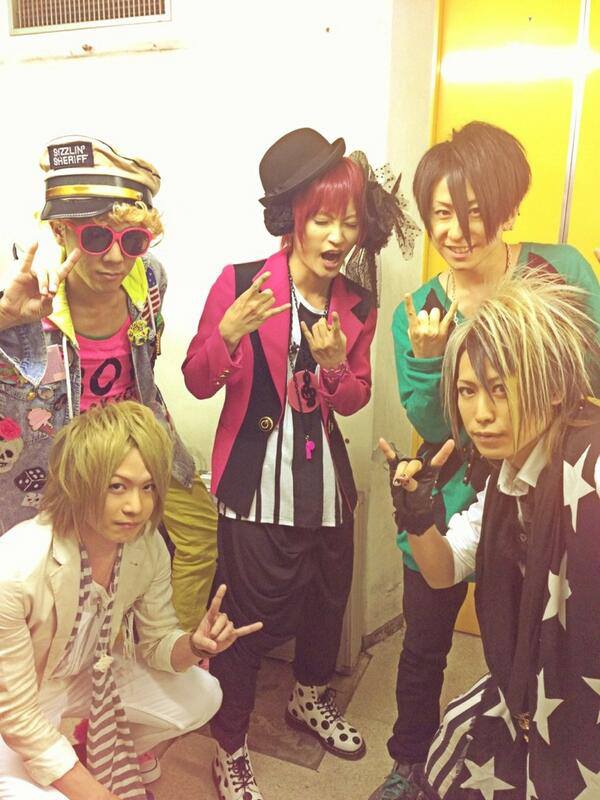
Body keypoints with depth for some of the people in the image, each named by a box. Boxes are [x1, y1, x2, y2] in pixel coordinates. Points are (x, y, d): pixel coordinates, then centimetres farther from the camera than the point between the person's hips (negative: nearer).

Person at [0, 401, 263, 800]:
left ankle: (103, 759, 17)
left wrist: (194, 645, -28)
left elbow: (156, 641, -4)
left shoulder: (150, 546, -20)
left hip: (92, 677, 5)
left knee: (203, 696, -7)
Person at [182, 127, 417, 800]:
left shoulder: (357, 303, 3)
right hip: (255, 486, -5)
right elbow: (198, 383, -9)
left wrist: (337, 364, -13)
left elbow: (354, 400, 9)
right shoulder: (240, 284, -12)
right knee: (246, 622, 2)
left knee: (327, 600, 21)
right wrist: (229, 332, -28)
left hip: (326, 484, 6)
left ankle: (311, 699, 52)